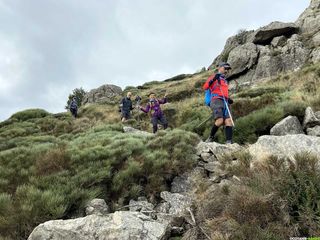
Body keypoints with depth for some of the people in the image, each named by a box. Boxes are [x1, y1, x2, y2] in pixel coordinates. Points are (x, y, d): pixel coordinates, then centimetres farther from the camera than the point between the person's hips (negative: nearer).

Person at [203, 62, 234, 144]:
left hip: (225, 102, 7)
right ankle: (211, 137, -4)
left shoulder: (225, 80, 32)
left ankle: (229, 142, -20)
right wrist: (212, 79, -20)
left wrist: (228, 99, 19)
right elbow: (205, 87, -5)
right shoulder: (214, 76, 9)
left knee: (228, 121, -13)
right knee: (219, 121, -23)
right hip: (216, 100, -7)